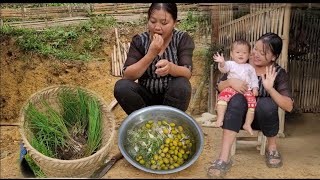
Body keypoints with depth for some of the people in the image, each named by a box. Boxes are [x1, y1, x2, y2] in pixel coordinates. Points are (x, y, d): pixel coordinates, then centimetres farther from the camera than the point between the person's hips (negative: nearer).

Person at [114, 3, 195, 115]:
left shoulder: (183, 39, -8)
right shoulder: (139, 41, -7)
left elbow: (187, 73, -21)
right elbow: (128, 75, -16)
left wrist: (170, 67, -43)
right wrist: (151, 54, -29)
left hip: (173, 97, -1)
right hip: (147, 96, 1)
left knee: (181, 85, -32)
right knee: (121, 86, -25)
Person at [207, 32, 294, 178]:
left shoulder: (279, 73, -6)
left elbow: (289, 107, -14)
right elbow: (219, 87, 0)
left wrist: (270, 89, -30)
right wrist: (230, 82, -23)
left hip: (263, 117, -1)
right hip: (239, 114, 1)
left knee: (266, 103, -34)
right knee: (237, 98, -32)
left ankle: (272, 148, -5)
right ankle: (224, 158, -38)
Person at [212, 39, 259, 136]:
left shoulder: (250, 68, 23)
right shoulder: (230, 64, 12)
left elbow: (254, 79, 21)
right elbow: (224, 69, -8)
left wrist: (255, 88, 3)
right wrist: (222, 63, -30)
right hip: (232, 88, -3)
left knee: (252, 101, -20)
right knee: (223, 95, -30)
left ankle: (247, 124, -7)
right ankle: (220, 119, -32)